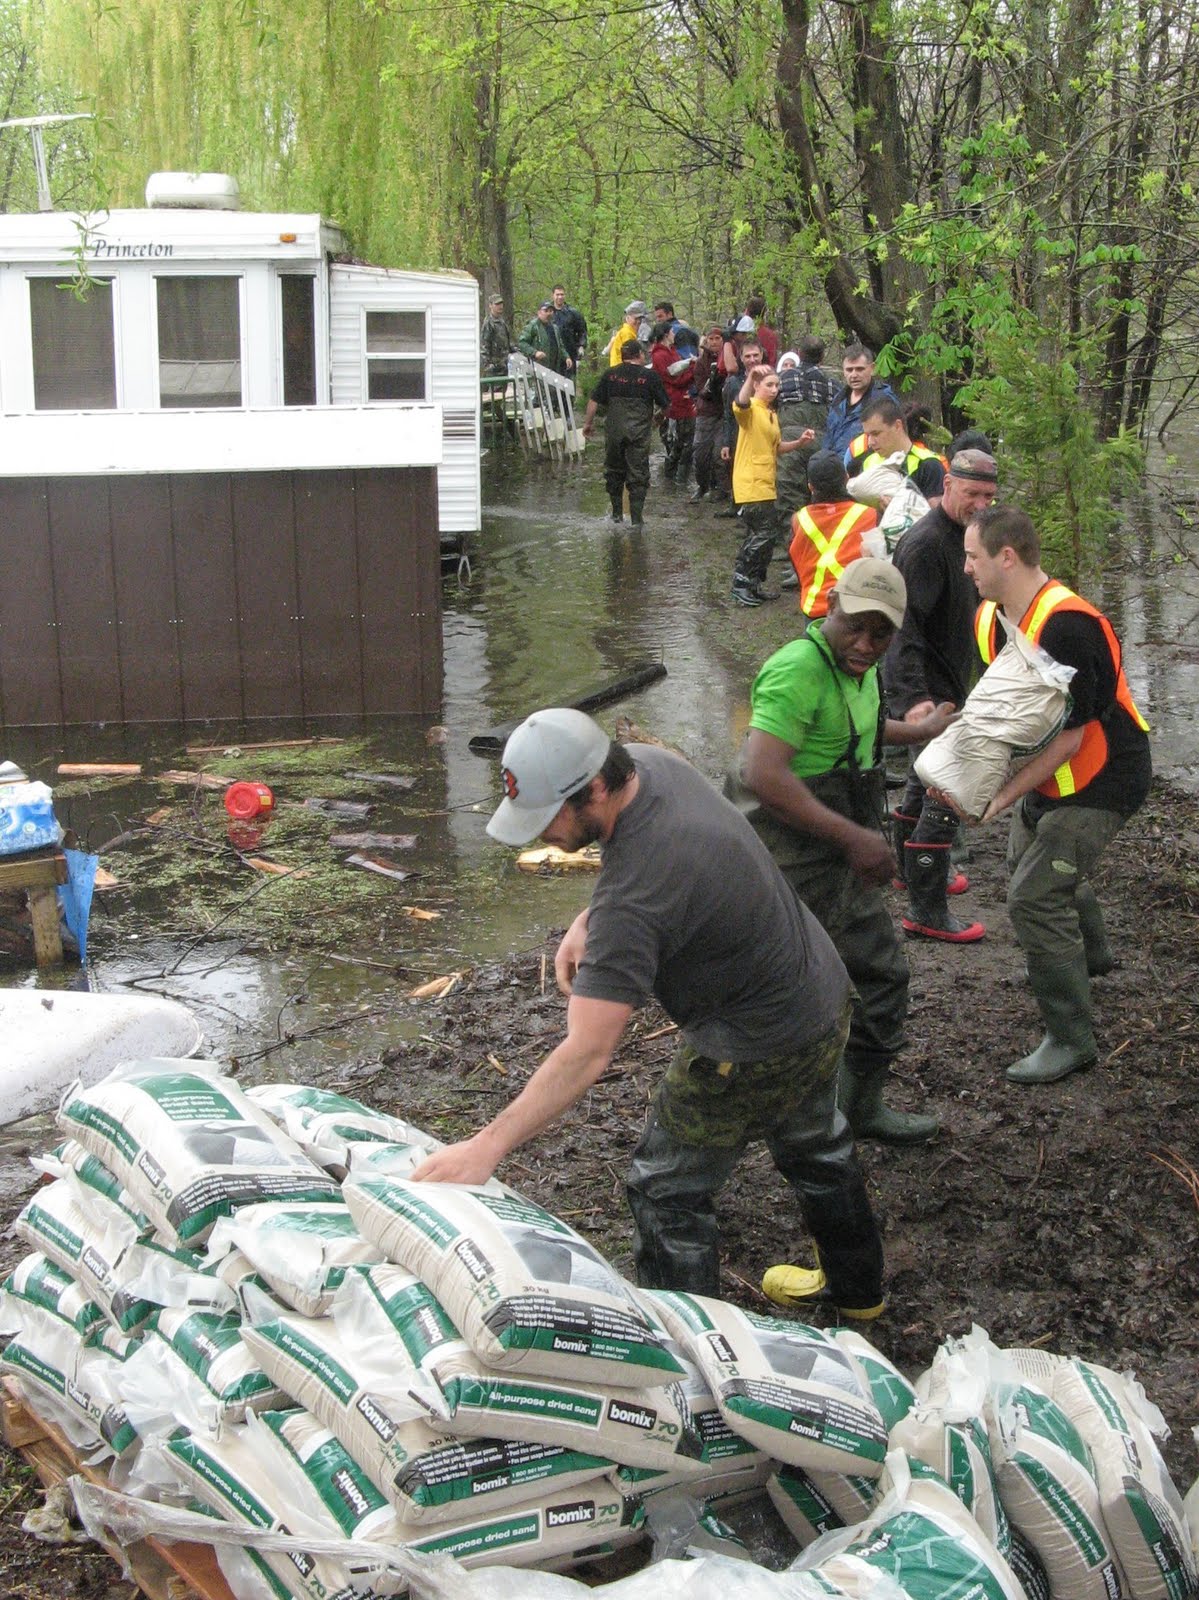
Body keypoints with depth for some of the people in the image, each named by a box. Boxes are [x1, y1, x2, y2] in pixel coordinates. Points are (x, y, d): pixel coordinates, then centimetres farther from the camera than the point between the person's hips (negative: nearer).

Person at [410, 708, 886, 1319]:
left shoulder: (633, 900, -36)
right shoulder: (653, 764, -10)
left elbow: (586, 1055, -37)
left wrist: (486, 1148, -36)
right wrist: (585, 923, -4)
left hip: (757, 1051, -10)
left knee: (668, 1189, 6)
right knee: (814, 1148, 31)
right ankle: (856, 1289, 54)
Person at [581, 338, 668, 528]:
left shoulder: (610, 374, 3)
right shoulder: (650, 375, -3)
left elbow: (594, 401, 3)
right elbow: (665, 404, 3)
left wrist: (588, 423, 14)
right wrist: (661, 413, 25)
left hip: (614, 431, 2)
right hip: (639, 432, -2)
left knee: (614, 471, 17)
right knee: (638, 475, 3)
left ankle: (617, 513, 22)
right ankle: (636, 518, 0)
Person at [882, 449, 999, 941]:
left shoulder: (960, 536, 11)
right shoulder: (925, 544, -22)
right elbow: (906, 626, -29)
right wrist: (916, 696, -37)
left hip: (946, 685, 10)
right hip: (927, 689, -10)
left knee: (927, 779, 24)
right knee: (948, 792, -11)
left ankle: (913, 870, 43)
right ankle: (925, 911, -6)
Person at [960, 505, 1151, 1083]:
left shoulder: (1066, 627, -31)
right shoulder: (990, 618, -2)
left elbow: (1069, 734, -29)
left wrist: (1001, 797, -28)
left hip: (1100, 781, -10)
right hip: (1049, 776, 10)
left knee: (1035, 896, -14)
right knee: (1027, 859, 27)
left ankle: (1071, 1039, 0)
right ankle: (1091, 954, 56)